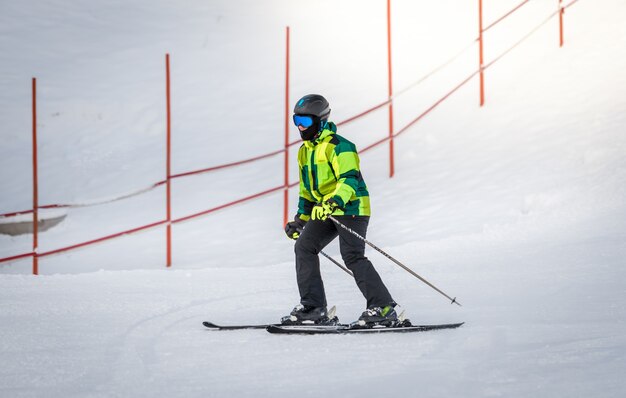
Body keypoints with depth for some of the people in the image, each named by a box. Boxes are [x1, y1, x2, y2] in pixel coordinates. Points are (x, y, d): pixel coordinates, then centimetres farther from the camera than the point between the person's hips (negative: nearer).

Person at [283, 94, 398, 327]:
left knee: (353, 256, -16)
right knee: (304, 247, -4)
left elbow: (349, 180, -25)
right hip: (325, 210, 9)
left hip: (351, 207, -9)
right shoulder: (305, 151, 16)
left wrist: (333, 202, -39)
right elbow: (307, 188, 26)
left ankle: (383, 309, -12)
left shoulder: (338, 146, -14)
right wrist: (300, 218, 21)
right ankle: (313, 308, -2)